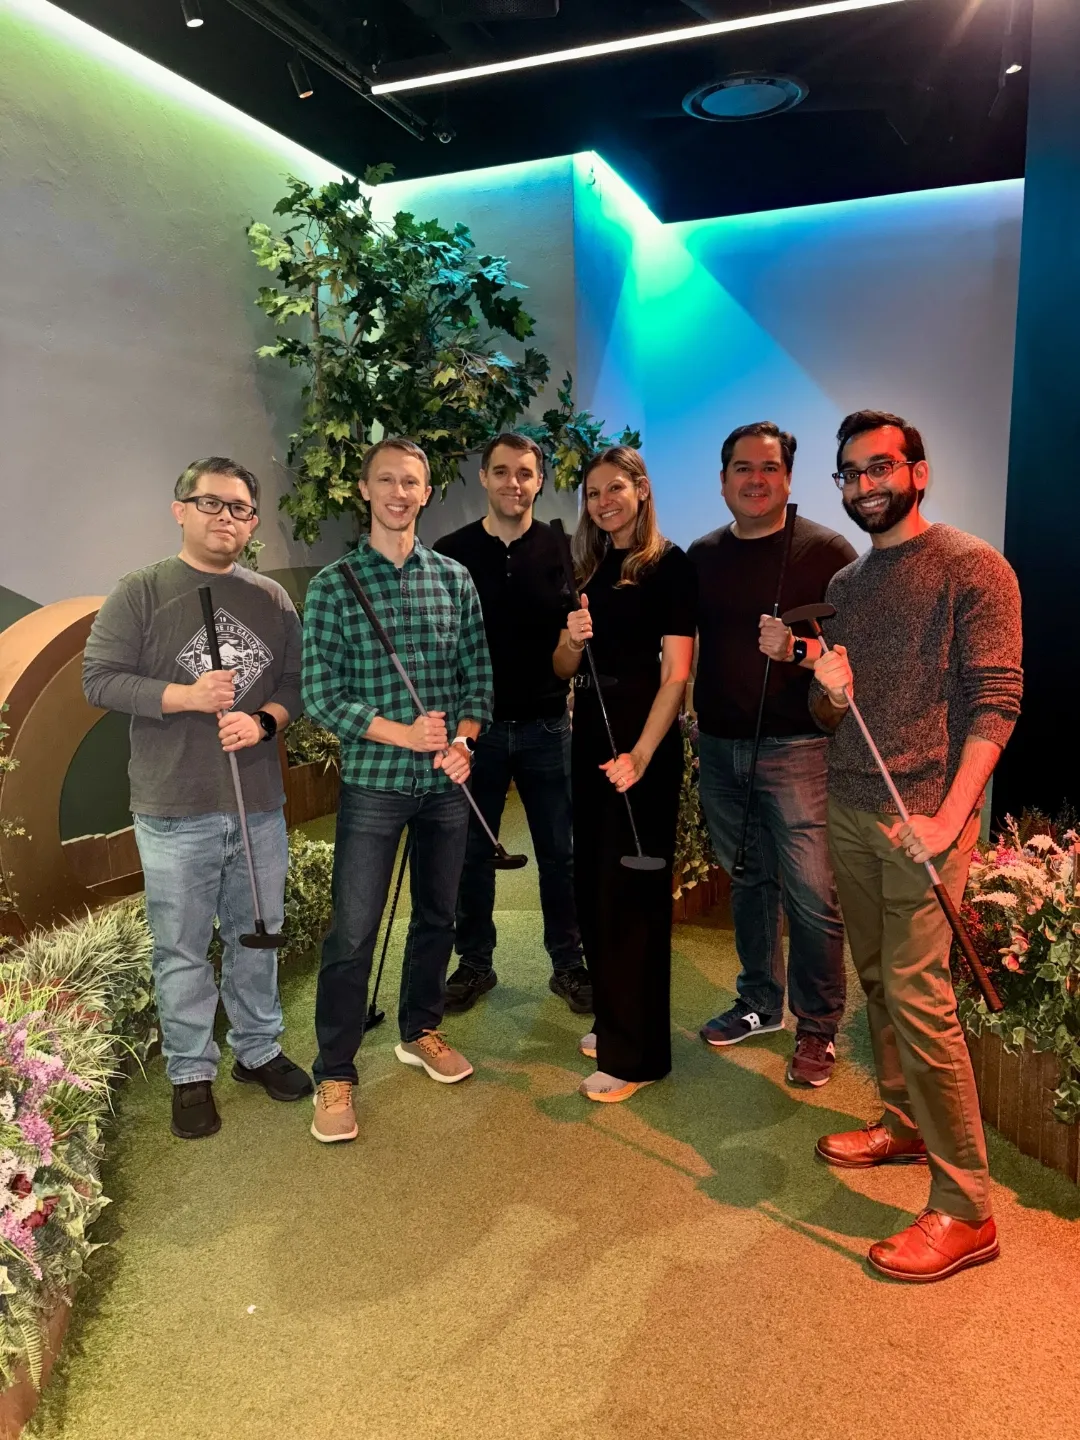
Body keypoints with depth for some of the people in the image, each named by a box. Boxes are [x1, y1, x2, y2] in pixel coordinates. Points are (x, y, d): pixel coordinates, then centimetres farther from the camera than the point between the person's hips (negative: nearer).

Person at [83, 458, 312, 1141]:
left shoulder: (272, 598, 7)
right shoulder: (141, 593, -3)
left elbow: (298, 681, 8)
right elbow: (100, 678, -7)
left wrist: (264, 721, -12)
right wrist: (186, 695, -18)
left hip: (259, 803, 3)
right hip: (174, 810, -3)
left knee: (258, 937, 16)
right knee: (183, 950, 8)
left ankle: (259, 1050, 35)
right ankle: (192, 1074, 25)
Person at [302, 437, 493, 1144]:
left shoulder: (455, 578, 5)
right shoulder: (333, 586, -4)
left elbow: (479, 673, 7)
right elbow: (321, 694, -8)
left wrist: (463, 740, -9)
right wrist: (404, 735, -15)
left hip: (447, 781, 4)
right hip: (373, 781, -3)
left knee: (438, 915, 16)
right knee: (352, 934, 0)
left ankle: (421, 1031, 37)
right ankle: (336, 1075, 17)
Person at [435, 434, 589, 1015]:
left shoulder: (560, 550, 1)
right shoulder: (452, 552, 0)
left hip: (546, 725, 0)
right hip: (475, 726, 0)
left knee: (559, 851, 8)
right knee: (473, 852, 10)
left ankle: (568, 963, 24)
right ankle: (475, 962, 26)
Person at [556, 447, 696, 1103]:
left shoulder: (669, 565, -7)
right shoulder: (590, 568, 13)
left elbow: (677, 672, -13)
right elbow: (563, 670, 13)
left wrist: (641, 754, -22)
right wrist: (572, 638, -9)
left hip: (643, 741, -7)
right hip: (591, 735, 7)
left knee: (632, 890, -2)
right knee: (594, 883, 13)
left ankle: (636, 1054, 10)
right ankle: (614, 1022, 31)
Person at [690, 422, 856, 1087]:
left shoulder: (825, 550, -5)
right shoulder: (703, 555, 11)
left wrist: (797, 650, -26)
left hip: (796, 748, -5)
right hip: (719, 745, 5)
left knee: (812, 895, -2)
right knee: (748, 880, 17)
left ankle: (818, 1029, 16)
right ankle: (760, 1004, 33)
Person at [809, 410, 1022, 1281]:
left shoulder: (972, 569, -5)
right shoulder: (846, 584, 16)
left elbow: (997, 700, -12)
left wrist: (947, 819, -20)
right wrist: (830, 694, -5)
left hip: (925, 814, -7)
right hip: (850, 808, 7)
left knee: (918, 995, -9)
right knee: (877, 978, 13)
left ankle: (965, 1210, 2)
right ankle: (904, 1126, 31)